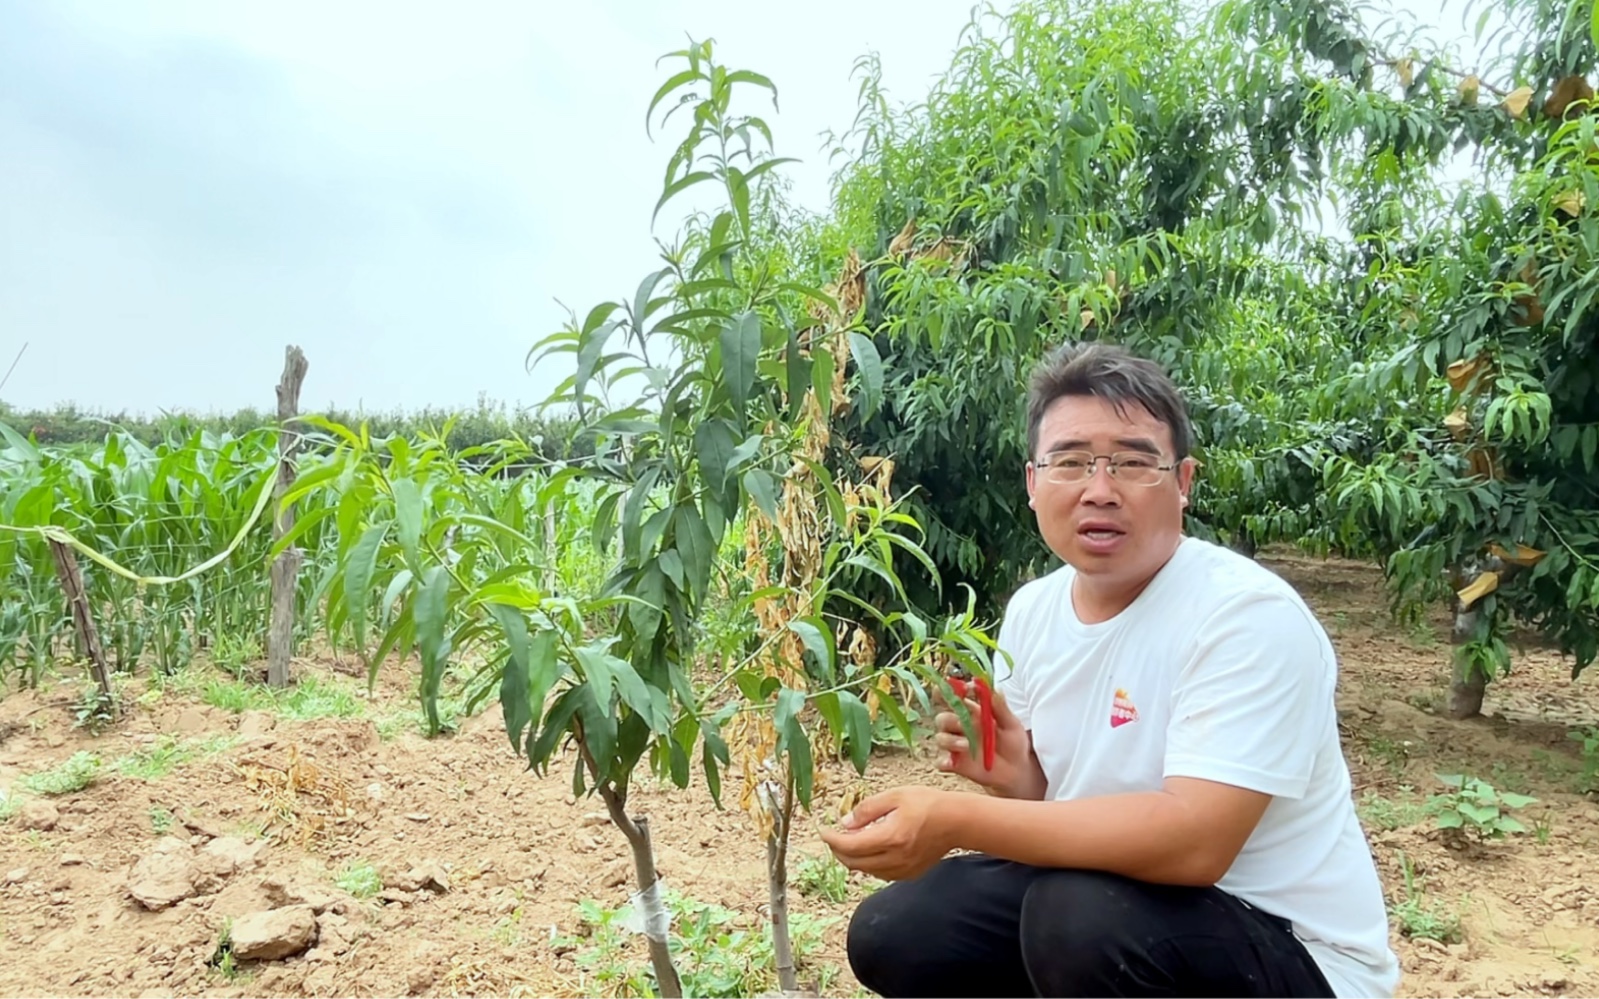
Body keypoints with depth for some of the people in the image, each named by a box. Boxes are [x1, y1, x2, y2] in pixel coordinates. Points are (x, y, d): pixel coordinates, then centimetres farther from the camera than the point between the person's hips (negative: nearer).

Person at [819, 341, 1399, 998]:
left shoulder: (1249, 616, -23)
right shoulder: (1030, 611, 0)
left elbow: (1194, 841, -33)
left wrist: (957, 820, -37)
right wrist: (1012, 777, -16)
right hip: (1128, 889, 7)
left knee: (1079, 915, -34)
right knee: (892, 935, -1)